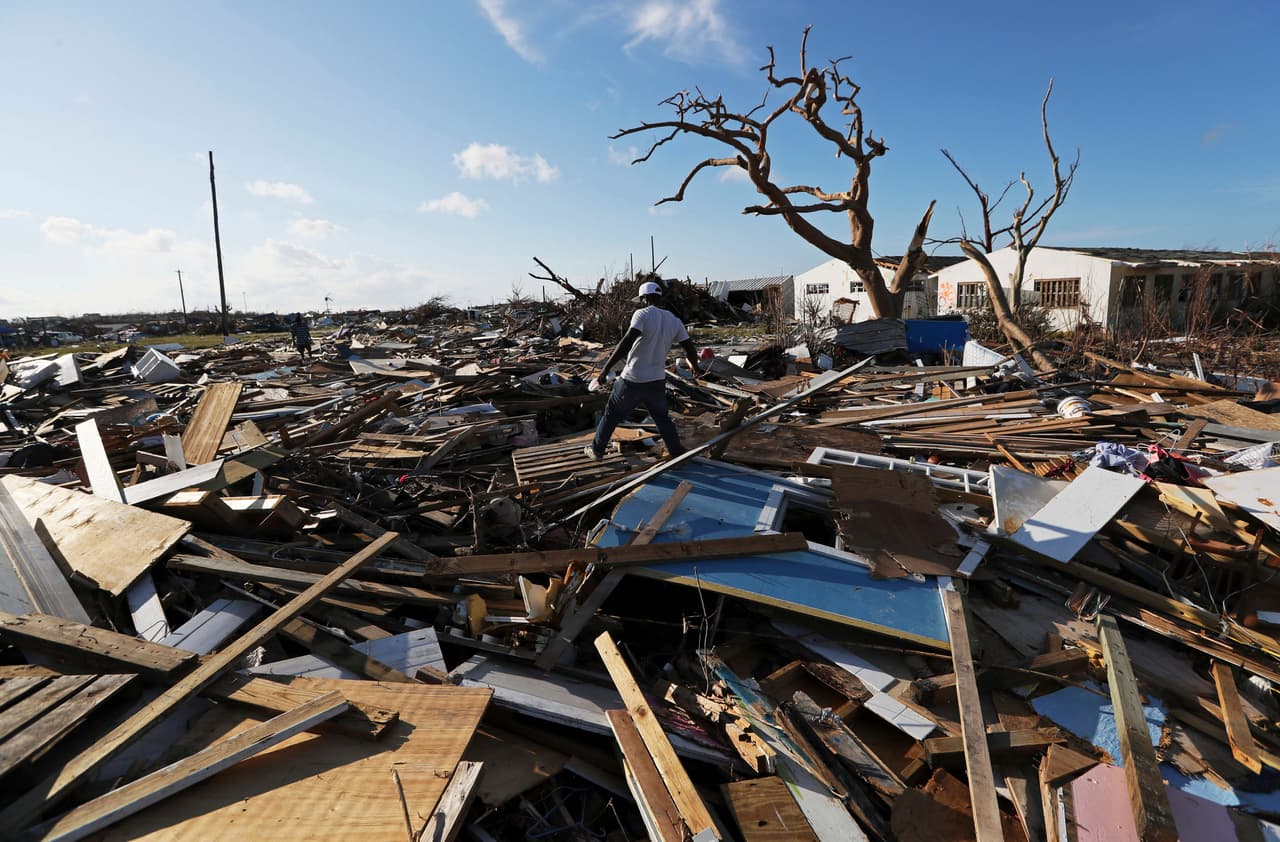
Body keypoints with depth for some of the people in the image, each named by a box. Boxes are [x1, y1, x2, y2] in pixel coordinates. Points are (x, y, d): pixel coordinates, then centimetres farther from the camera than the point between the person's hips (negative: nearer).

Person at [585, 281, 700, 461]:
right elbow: (690, 349, 8)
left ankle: (597, 450, 26)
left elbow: (627, 342, -24)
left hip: (633, 380, -4)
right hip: (657, 381, 4)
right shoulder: (674, 320, 5)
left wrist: (605, 369, -25)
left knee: (611, 414, 15)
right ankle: (677, 452, 24)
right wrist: (694, 366, 30)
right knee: (662, 417, 24)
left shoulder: (642, 314, -11)